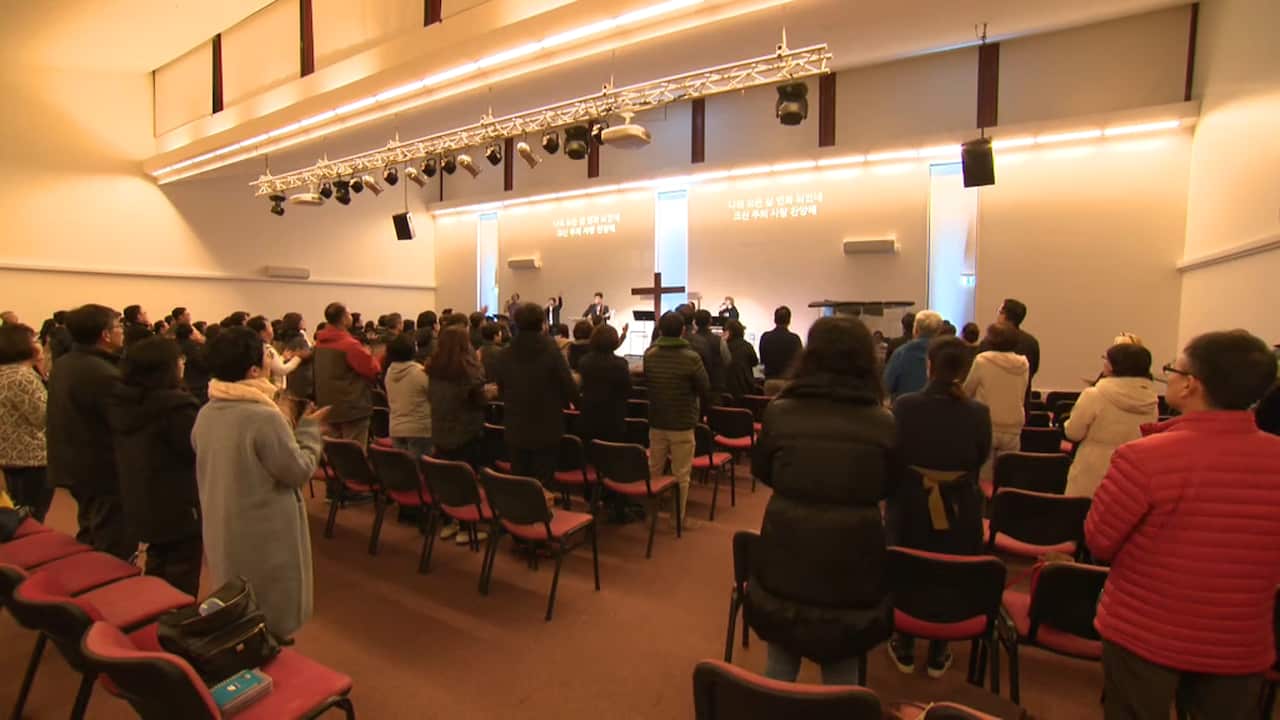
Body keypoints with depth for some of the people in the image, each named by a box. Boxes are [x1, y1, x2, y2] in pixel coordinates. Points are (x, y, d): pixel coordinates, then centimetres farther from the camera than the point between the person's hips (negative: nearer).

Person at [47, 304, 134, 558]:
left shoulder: (62, 364, 5)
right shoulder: (103, 373, -25)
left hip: (74, 465, 10)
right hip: (104, 470, -10)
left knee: (91, 538, 26)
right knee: (116, 546, 2)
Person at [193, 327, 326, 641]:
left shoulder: (205, 414, -1)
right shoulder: (265, 417, -26)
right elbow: (298, 471, -18)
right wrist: (309, 429, -6)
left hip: (222, 536, 8)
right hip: (266, 538, -7)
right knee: (272, 623, 12)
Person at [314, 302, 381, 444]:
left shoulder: (320, 343, 6)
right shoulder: (350, 344, -18)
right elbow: (374, 370, -14)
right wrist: (368, 355, 5)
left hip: (328, 407, 8)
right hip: (352, 407, -8)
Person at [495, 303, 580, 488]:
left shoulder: (505, 354, -2)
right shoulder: (551, 351, -14)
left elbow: (501, 390, 10)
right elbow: (570, 390, -11)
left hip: (515, 429, 4)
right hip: (546, 429, -4)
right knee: (542, 484, 4)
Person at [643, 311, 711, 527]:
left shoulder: (648, 355, -2)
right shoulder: (691, 358, -16)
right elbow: (705, 392, -9)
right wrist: (701, 414, 7)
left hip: (655, 422, 5)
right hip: (682, 424, -4)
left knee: (654, 470, 17)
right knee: (681, 474, 7)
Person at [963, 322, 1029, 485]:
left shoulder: (982, 360, -10)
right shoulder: (1023, 363, 2)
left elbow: (966, 391, 3)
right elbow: (1021, 397, 15)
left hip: (986, 426, -3)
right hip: (1013, 427, 4)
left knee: (983, 479, 3)